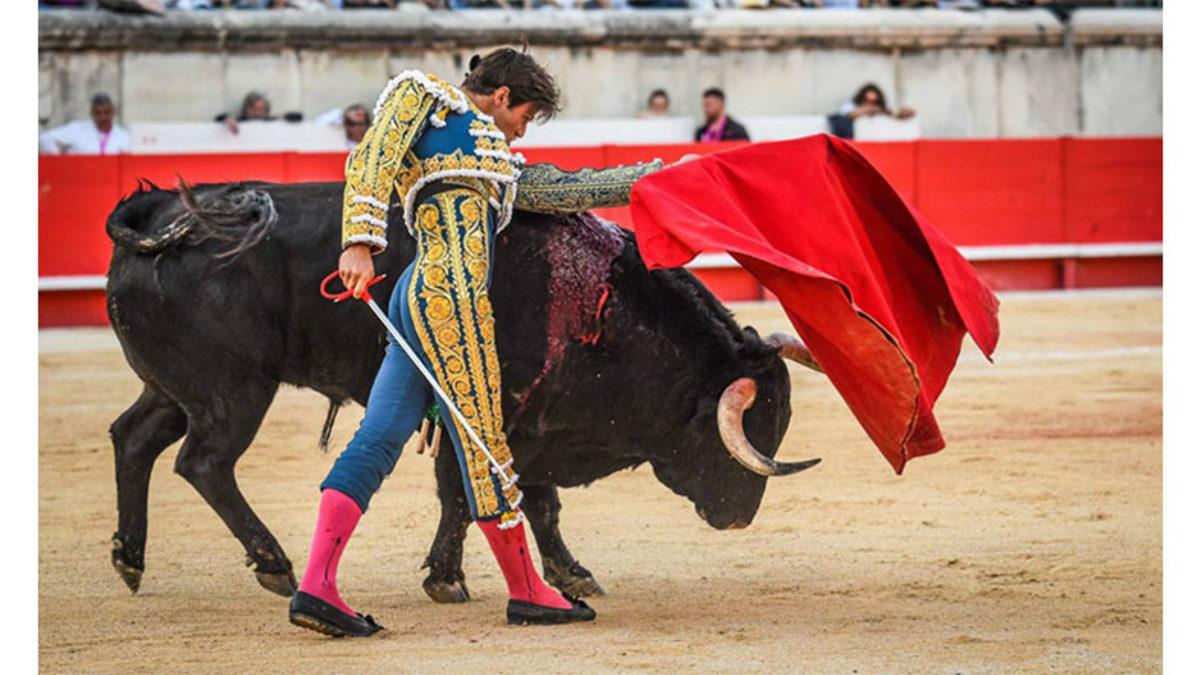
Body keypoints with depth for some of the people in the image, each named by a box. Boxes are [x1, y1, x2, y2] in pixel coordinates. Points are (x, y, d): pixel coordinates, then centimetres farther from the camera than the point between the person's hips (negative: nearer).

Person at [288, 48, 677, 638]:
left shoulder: (494, 160, 31)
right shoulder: (432, 101, 7)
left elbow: (563, 190, 33)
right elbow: (369, 164, -5)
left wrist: (651, 177, 35)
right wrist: (360, 242, -18)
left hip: (419, 301, 10)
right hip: (450, 295, -10)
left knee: (377, 440, -1)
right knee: (483, 441, -1)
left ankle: (316, 587, -9)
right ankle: (526, 591, 7)